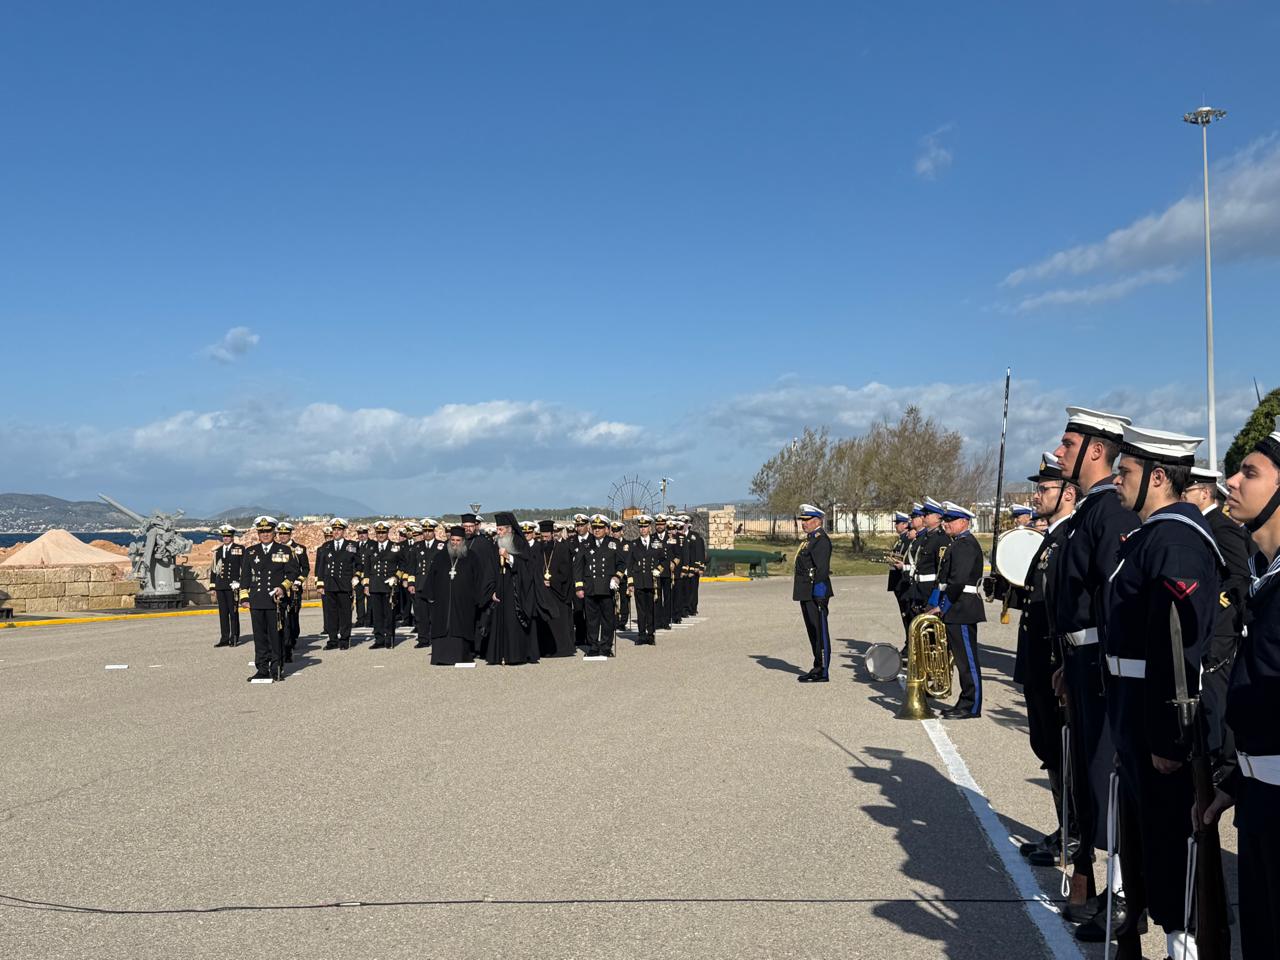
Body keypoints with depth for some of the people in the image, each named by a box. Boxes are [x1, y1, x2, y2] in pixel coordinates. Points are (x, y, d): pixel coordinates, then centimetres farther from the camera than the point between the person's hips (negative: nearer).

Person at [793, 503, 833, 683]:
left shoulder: (821, 540, -14)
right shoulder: (810, 539, 17)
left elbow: (822, 569, -21)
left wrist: (818, 594, -23)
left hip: (816, 594, -10)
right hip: (806, 594, 10)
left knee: (820, 632, -4)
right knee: (813, 632, 14)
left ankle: (822, 672, 0)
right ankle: (818, 668, 22)